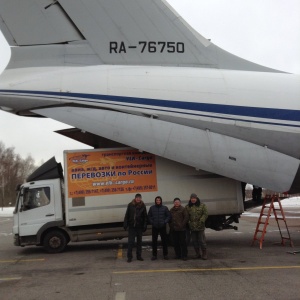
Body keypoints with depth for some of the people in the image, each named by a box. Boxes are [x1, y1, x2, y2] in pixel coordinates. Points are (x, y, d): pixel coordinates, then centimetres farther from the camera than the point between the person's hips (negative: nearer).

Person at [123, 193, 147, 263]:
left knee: (139, 241, 11)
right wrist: (125, 225, -4)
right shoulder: (130, 205, -3)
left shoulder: (143, 206, -1)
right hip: (131, 226, -1)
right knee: (130, 242, -1)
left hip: (139, 227, 1)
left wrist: (145, 226, -4)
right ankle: (129, 257, 6)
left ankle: (139, 256, 21)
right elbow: (127, 215, 0)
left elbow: (145, 217, 1)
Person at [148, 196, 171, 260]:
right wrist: (152, 222, -4)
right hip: (154, 227, 1)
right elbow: (149, 216, 7)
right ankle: (154, 255, 13)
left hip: (163, 227, -1)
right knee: (154, 241, 4)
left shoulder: (165, 208, 1)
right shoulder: (152, 208, 2)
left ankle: (165, 254, 15)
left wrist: (165, 222, -8)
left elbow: (169, 216, 3)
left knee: (164, 240, 4)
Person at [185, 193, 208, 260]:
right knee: (194, 241, 9)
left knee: (202, 240, -1)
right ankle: (197, 254, 21)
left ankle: (204, 253, 12)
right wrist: (188, 222, -8)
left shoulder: (202, 205, 1)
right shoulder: (187, 207, 8)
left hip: (200, 227, -3)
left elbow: (205, 214, -5)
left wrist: (201, 221, -18)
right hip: (192, 227, 3)